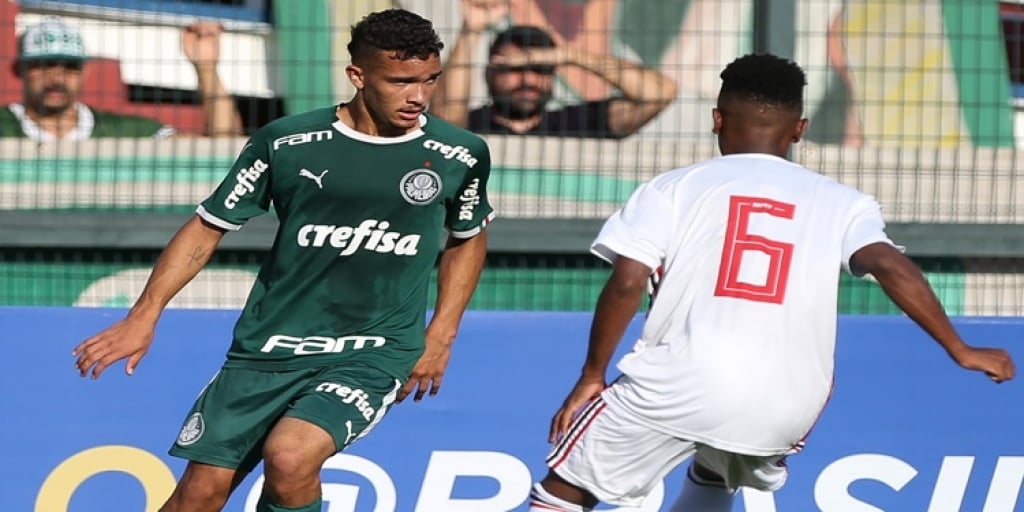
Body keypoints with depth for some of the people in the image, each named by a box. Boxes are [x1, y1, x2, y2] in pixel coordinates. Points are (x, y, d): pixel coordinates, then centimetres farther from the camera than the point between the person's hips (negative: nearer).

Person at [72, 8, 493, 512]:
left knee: (289, 457, -28)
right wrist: (145, 315, -7)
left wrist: (440, 337, 9)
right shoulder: (286, 142, -8)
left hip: (373, 355, -1)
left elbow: (468, 239, 17)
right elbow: (208, 225, 2)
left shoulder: (461, 155, -4)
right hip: (268, 349, 1)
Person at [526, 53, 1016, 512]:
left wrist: (591, 377, 7)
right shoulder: (840, 202, 11)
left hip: (678, 388, -3)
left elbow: (626, 284, -2)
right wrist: (960, 350, 0)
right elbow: (892, 267, -5)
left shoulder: (673, 188, 8)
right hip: (788, 406, 3)